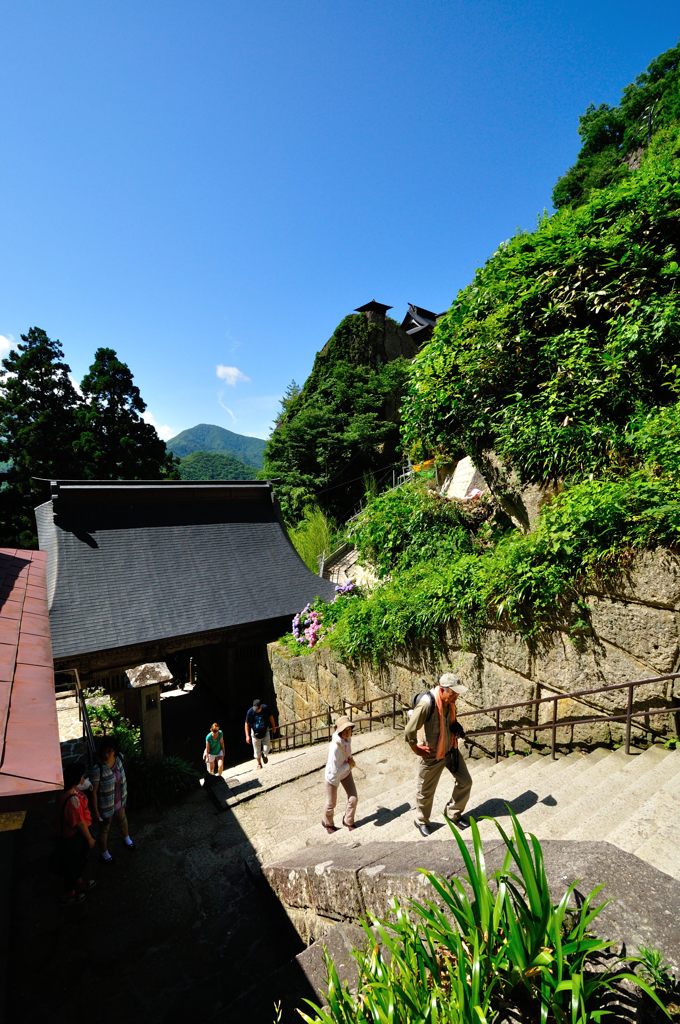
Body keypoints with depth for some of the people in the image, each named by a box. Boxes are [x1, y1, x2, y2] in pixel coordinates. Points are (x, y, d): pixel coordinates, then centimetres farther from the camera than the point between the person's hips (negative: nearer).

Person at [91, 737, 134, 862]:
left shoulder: (118, 758, -18)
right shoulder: (97, 768, -35)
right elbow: (94, 791, -22)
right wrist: (96, 811, -13)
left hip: (120, 800, 5)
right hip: (106, 805, -5)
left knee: (122, 819, 31)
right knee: (105, 828, 22)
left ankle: (126, 838, 60)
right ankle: (103, 853, 50)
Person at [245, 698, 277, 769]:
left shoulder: (265, 708, -18)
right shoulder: (250, 712, -22)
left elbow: (270, 717, 2)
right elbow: (247, 724, -10)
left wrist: (273, 726, 12)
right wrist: (247, 736, -10)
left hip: (265, 732, 1)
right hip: (255, 733, -1)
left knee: (266, 749, -1)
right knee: (257, 750, 9)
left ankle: (264, 755, 36)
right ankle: (259, 763, 37)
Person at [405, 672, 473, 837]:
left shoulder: (450, 700, -12)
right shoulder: (427, 704, -36)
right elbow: (409, 731, -31)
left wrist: (456, 727, -3)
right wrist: (417, 749, -16)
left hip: (450, 749, 6)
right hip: (432, 755, -6)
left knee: (465, 782, 12)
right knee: (426, 792, 12)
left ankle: (453, 813, 36)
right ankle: (421, 821, 40)